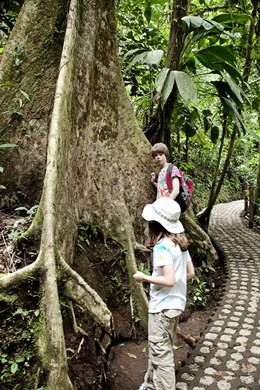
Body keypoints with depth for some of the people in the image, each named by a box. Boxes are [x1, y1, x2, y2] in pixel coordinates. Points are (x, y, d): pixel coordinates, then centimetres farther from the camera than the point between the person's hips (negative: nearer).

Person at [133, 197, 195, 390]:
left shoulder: (163, 246, -22)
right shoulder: (180, 242, 4)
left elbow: (169, 280, -27)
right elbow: (190, 273, 8)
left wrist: (144, 277, -15)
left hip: (163, 307, -9)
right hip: (176, 303, 10)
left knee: (160, 353, 5)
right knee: (158, 350, 24)